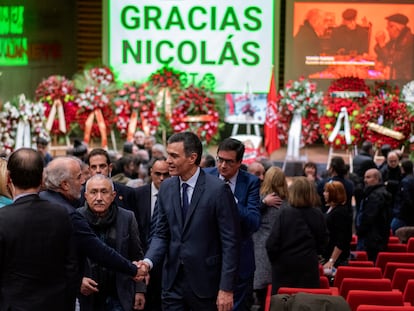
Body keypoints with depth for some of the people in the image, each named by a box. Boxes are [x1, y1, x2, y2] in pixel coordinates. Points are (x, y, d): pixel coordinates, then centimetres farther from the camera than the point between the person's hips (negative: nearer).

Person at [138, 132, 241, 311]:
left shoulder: (218, 189, -11)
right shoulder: (166, 188, 5)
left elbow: (230, 242, -11)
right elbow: (161, 234, 10)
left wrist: (226, 289, -13)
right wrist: (149, 261, -10)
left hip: (205, 282, -4)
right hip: (172, 282, 4)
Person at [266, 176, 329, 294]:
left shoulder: (282, 214, -13)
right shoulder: (318, 215, -3)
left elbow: (272, 243, -11)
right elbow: (322, 243, 7)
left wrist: (274, 260, 7)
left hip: (284, 267, -2)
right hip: (309, 267, 2)